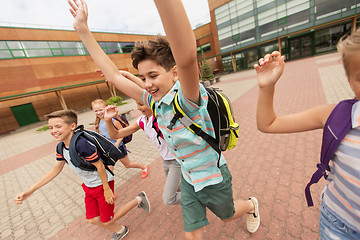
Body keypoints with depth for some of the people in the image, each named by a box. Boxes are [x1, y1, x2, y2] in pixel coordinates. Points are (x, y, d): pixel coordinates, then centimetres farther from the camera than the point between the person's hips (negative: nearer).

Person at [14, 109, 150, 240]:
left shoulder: (82, 144, -33)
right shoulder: (61, 147, -4)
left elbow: (99, 166, -27)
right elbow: (56, 169, 9)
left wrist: (106, 189, -19)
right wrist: (30, 191, 8)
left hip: (102, 184, -8)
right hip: (89, 186, 8)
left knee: (106, 220, 7)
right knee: (93, 220, 18)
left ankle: (139, 200, 23)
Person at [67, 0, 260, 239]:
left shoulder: (189, 98, -30)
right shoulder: (155, 102, -9)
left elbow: (187, 56, -52)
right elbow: (115, 76, -4)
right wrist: (83, 30, -4)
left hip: (213, 178, -4)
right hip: (188, 180, 5)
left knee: (228, 215, 29)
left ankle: (252, 204, 64)